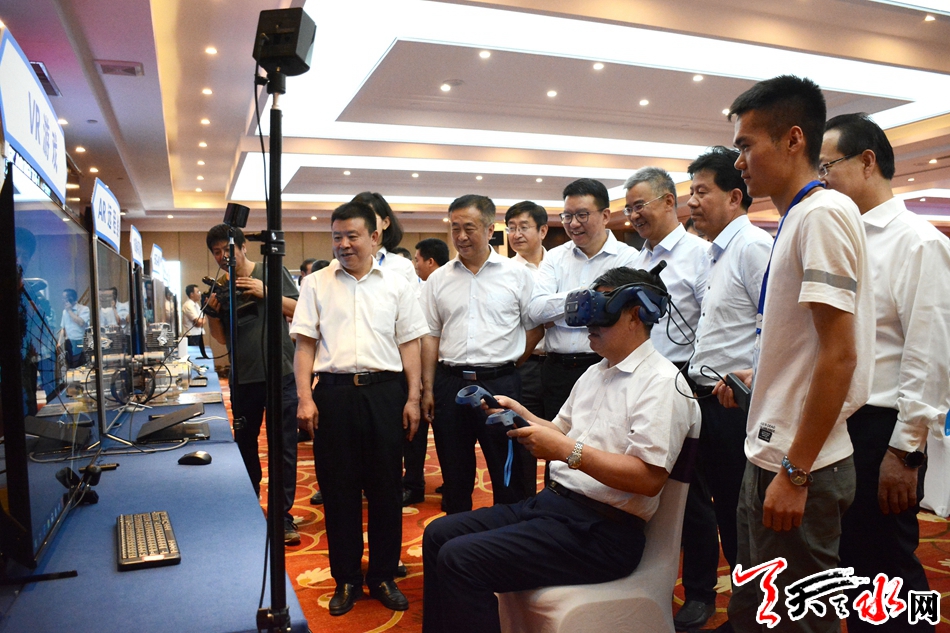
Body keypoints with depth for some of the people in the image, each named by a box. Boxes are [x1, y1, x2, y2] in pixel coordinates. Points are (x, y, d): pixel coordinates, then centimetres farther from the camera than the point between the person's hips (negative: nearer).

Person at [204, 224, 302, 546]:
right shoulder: (220, 287, 9)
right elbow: (222, 338, 14)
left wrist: (266, 293, -18)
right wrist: (212, 312, -5)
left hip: (279, 374, -4)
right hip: (243, 378, 4)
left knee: (283, 447, 1)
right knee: (245, 445, 15)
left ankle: (284, 515, 11)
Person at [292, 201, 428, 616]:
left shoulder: (397, 285, 6)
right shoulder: (316, 284, 7)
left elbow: (409, 345, 6)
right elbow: (305, 345, 5)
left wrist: (413, 398, 1)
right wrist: (304, 398, -3)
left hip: (384, 391, 0)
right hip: (333, 392, 0)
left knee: (385, 488, 7)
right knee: (338, 488, 8)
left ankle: (383, 577, 23)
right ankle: (346, 579, 23)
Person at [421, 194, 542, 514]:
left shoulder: (517, 274, 0)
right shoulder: (438, 279, 8)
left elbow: (535, 327, 6)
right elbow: (430, 337, 9)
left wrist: (508, 362, 0)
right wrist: (427, 389, 5)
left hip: (500, 383, -2)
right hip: (449, 383, 3)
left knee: (507, 475, 6)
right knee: (455, 475, 14)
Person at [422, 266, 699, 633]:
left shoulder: (661, 382, -13)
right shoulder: (595, 373, 17)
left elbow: (650, 478, -22)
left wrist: (569, 450, -27)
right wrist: (523, 416, 4)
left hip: (602, 531, -9)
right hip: (552, 502, 9)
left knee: (460, 559, -21)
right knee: (439, 534, 4)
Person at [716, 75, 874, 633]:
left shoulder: (822, 214, -16)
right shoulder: (797, 218, 12)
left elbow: (838, 355, -21)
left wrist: (795, 472, -20)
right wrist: (756, 376, 12)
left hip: (800, 466, -9)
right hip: (771, 456, 9)